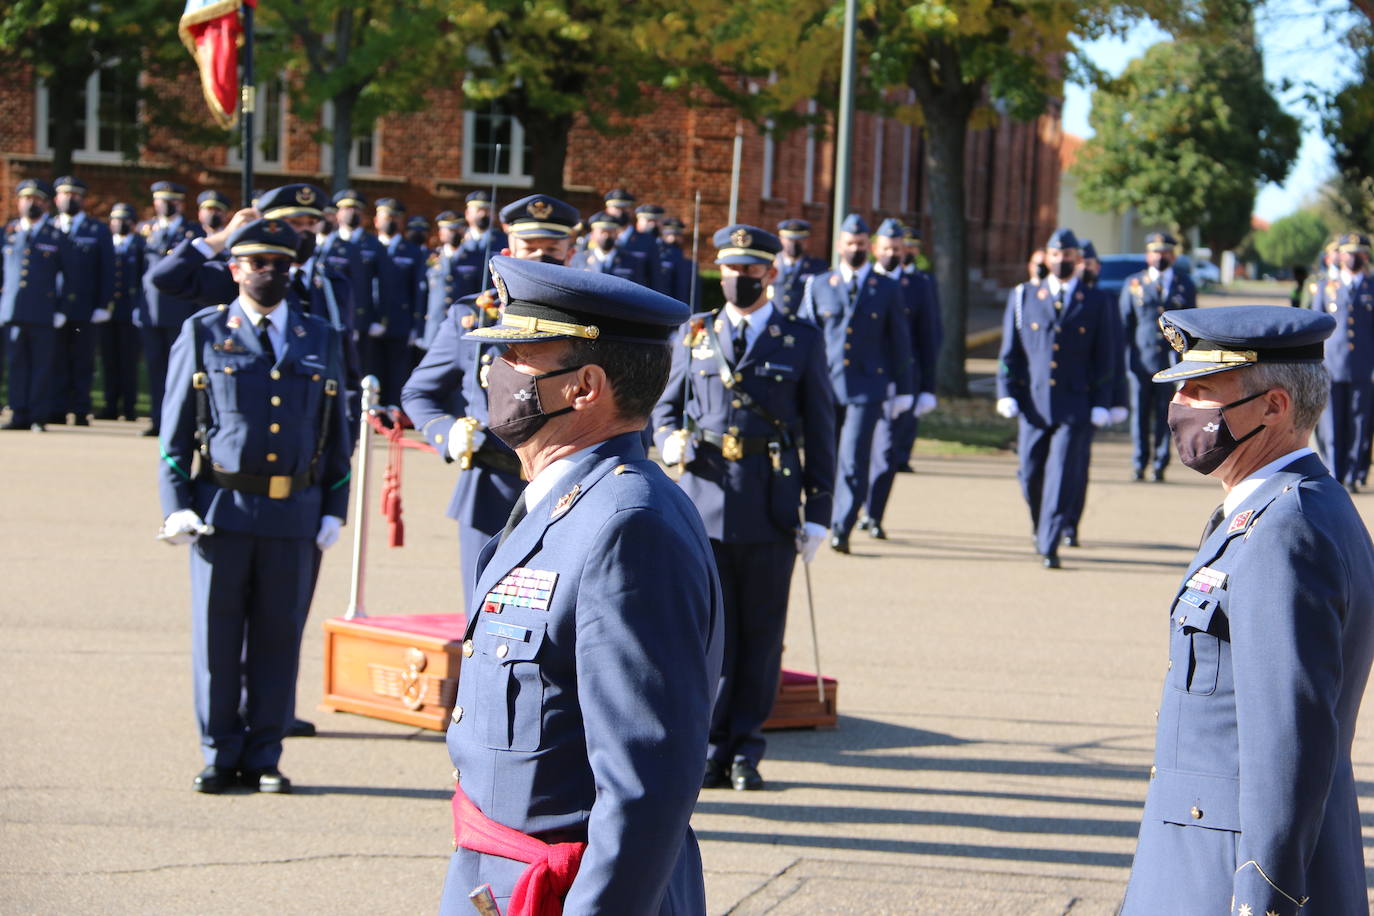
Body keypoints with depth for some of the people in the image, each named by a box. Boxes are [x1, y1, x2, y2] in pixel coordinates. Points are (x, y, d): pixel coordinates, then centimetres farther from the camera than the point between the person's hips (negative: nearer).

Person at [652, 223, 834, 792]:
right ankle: (712, 748, 9)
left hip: (771, 508, -1)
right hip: (704, 499, 1)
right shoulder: (695, 335, 10)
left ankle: (746, 748, 13)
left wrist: (818, 513, 1)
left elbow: (819, 433, 6)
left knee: (761, 632, 4)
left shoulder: (802, 341, 6)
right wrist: (671, 439, -7)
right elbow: (667, 405, 18)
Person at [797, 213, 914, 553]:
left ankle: (842, 530, -10)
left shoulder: (887, 289, 7)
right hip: (824, 386, 2)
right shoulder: (818, 286, 9)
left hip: (867, 388, -2)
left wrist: (904, 390, 7)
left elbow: (900, 342, 9)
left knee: (854, 460, -11)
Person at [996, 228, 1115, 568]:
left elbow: (1104, 359, 5)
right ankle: (1040, 530, 30)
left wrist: (1101, 405, -1)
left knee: (1063, 476, -8)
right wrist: (1006, 393, 1)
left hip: (1074, 407, -2)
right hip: (1033, 404, 2)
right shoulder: (1023, 297, 9)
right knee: (1031, 475, 6)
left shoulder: (1094, 304, 5)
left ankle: (1049, 546, -6)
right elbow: (1010, 350, 9)